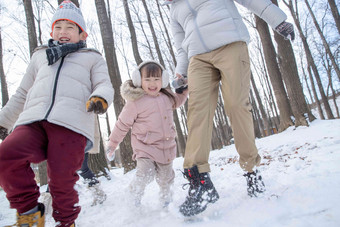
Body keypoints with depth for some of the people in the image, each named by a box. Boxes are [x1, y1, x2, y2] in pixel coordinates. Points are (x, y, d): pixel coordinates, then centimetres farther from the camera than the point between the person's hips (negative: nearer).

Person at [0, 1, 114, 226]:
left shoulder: (92, 57, 25)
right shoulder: (40, 55, 34)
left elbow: (104, 85, 9)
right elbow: (22, 94, 36)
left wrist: (100, 97, -16)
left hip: (71, 124, -3)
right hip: (33, 122, 4)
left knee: (61, 181, -10)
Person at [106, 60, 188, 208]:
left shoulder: (167, 97, 5)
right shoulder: (135, 102, -12)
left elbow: (179, 100, 29)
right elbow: (122, 124, -3)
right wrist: (112, 144, 3)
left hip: (167, 147, 5)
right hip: (145, 147, -5)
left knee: (166, 178, 16)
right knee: (145, 174, -21)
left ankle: (165, 201, 44)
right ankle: (133, 195, 11)